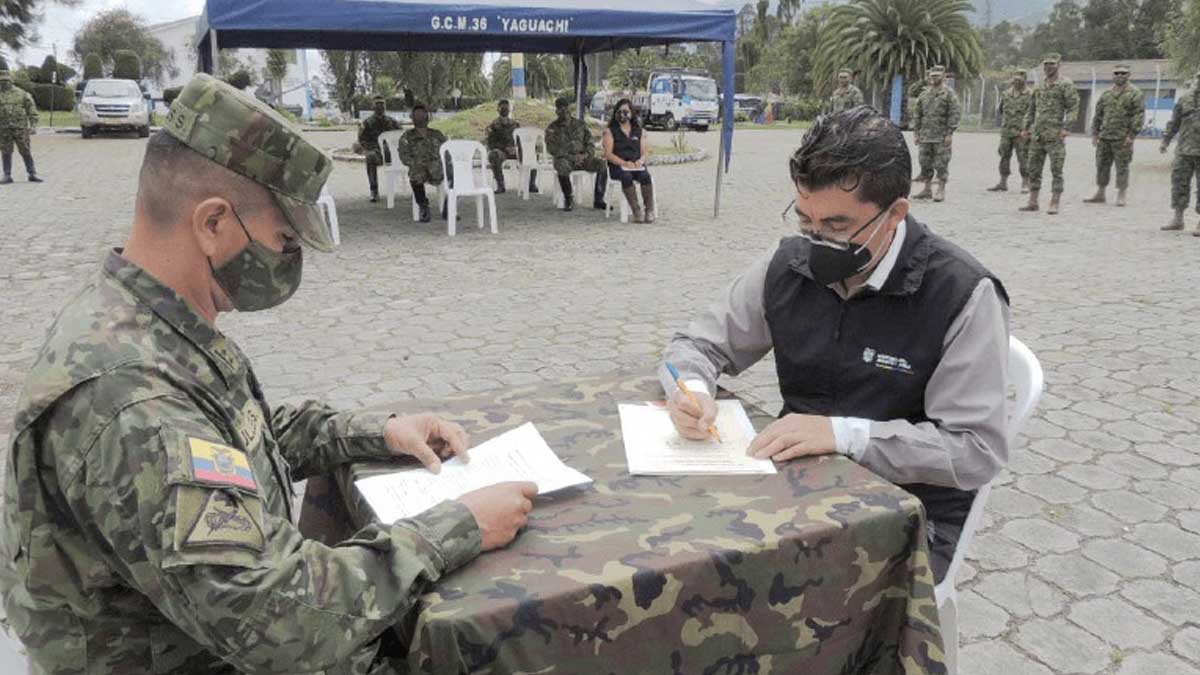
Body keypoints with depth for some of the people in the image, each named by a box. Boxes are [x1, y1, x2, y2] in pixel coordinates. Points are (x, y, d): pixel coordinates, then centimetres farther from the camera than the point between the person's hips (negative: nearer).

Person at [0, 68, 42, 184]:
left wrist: (33, 123, -5)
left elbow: (31, 108, 4)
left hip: (20, 128, -1)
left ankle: (32, 174, 8)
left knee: (26, 152, 2)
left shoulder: (21, 93, 3)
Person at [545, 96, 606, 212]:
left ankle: (598, 200, -20)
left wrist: (586, 155, -12)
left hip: (582, 158, 3)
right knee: (562, 166, -40)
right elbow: (552, 149, -6)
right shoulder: (552, 128, 5)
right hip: (564, 159, -3)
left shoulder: (580, 124, 14)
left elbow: (590, 143, 10)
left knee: (602, 164, -24)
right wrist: (572, 157, -17)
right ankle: (569, 200, -24)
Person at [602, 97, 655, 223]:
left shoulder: (640, 131, 18)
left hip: (636, 165, 2)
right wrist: (624, 163, -19)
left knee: (645, 176, -32)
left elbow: (643, 153, 13)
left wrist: (640, 161, -13)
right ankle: (636, 211, -37)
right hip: (617, 166, -2)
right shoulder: (610, 131, 9)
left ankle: (650, 210, -30)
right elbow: (608, 154, -3)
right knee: (627, 177, -37)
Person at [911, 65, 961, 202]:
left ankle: (941, 191, 3)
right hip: (925, 136, 5)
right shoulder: (924, 94, 12)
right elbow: (917, 114, 16)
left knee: (941, 164, -3)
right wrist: (916, 132, 9)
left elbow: (955, 113, -9)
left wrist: (950, 133, -15)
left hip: (942, 137, -5)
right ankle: (926, 190, 16)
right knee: (925, 163, 7)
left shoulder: (949, 94, -4)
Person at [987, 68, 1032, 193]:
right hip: (1006, 132, 5)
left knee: (1023, 159, -3)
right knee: (1004, 157, 8)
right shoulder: (1006, 93, 11)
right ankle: (1003, 183, 15)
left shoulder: (1030, 95, -5)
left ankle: (1025, 184, 3)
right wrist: (1002, 123, 14)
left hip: (1021, 132, -5)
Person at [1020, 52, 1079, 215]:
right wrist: (1026, 128, 15)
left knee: (1056, 171, -4)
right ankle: (1033, 203, 13)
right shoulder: (1039, 86, 16)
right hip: (1037, 134, 7)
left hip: (1055, 134, -7)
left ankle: (1054, 204, -3)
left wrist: (1066, 127, -20)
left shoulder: (1066, 84, -3)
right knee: (1033, 169, 7)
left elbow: (1074, 107, -9)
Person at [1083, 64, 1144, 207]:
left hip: (1122, 139, -5)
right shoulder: (1106, 94, 13)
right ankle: (1100, 194, 17)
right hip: (1104, 137, 5)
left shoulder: (1135, 94, -3)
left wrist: (1131, 135, -15)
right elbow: (1098, 115, 18)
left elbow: (1139, 116, -8)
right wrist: (1095, 133, 11)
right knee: (1102, 166, 8)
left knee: (1122, 167, 0)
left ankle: (1121, 196, 6)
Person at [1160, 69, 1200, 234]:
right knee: (1179, 183, 5)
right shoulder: (1185, 98, 8)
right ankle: (1178, 219, 15)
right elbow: (1174, 122, 14)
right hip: (1184, 150, 3)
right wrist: (1165, 141, 12)